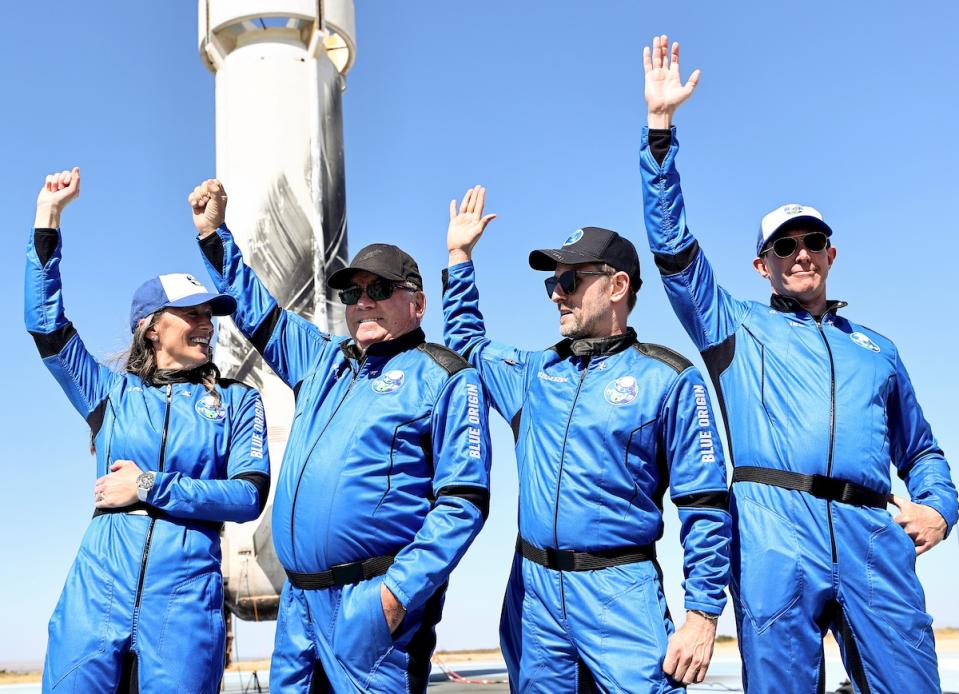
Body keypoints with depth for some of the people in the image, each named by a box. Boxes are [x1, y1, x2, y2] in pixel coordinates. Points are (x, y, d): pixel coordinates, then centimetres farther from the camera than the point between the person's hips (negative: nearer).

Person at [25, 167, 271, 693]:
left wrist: (150, 488, -7)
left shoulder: (236, 401, 9)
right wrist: (49, 215, 5)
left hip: (186, 594, -1)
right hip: (99, 583, 1)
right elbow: (45, 323, 5)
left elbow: (249, 495, -2)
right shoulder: (112, 392, 14)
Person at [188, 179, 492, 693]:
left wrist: (399, 591, -18)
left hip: (372, 604, -7)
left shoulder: (444, 378, -3)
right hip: (299, 602, 7)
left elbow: (463, 501, -11)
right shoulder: (325, 360, 18)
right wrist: (213, 235, 25)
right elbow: (258, 314, 31)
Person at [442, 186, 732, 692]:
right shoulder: (534, 373, 12)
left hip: (621, 591, -5)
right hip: (532, 591, 5)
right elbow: (464, 343, 31)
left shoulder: (667, 380, -3)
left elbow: (704, 506, -6)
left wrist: (702, 614, -11)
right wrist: (459, 256, 26)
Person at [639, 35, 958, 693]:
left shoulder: (877, 350, 28)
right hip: (776, 530, -2)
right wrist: (661, 125, 5)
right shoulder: (735, 327, 20)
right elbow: (673, 244, 10)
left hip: (874, 535, 3)